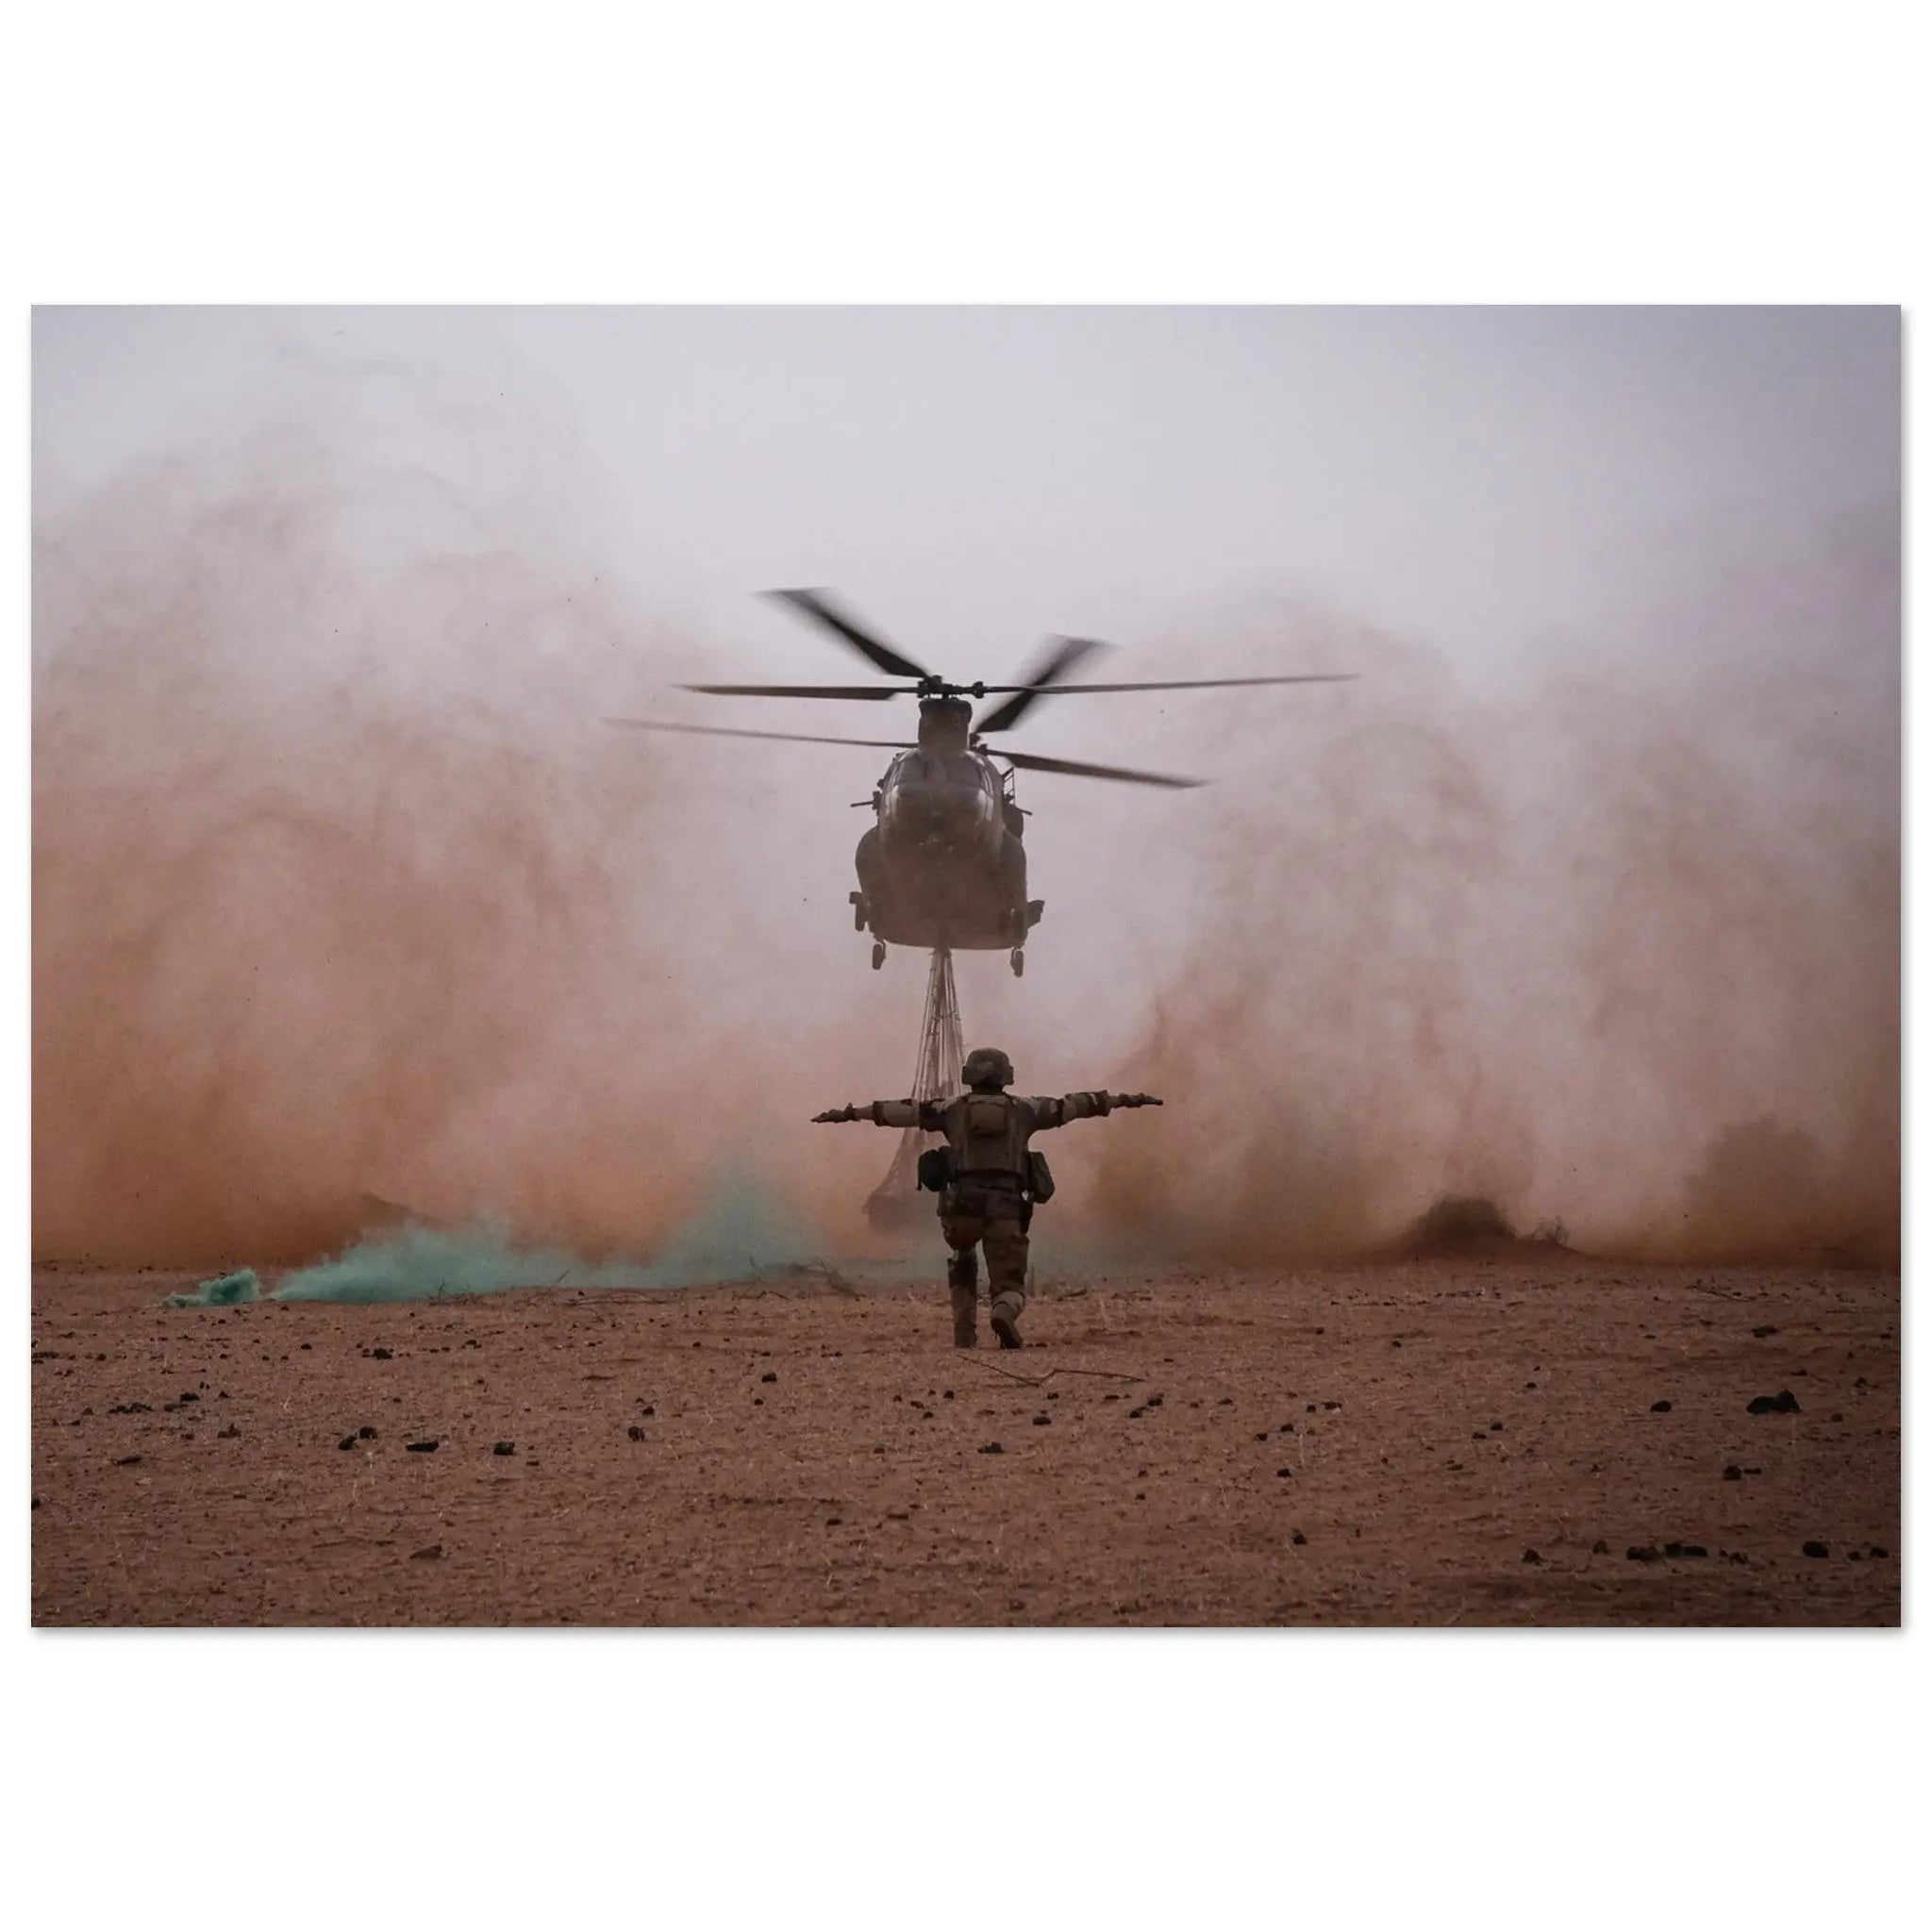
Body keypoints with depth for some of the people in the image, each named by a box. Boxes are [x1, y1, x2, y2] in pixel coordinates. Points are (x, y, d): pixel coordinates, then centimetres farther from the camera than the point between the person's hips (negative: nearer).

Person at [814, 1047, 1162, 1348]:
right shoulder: (1022, 1110, 16)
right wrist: (1128, 1100, 31)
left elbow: (902, 1110, 11)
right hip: (1006, 1209, -1)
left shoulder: (953, 1109, 14)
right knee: (1009, 1286, 5)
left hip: (961, 1206, 1)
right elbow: (1072, 1105, 23)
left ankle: (965, 1335, 16)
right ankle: (1004, 1314, -32)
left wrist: (849, 1113, 15)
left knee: (962, 1267, 31)